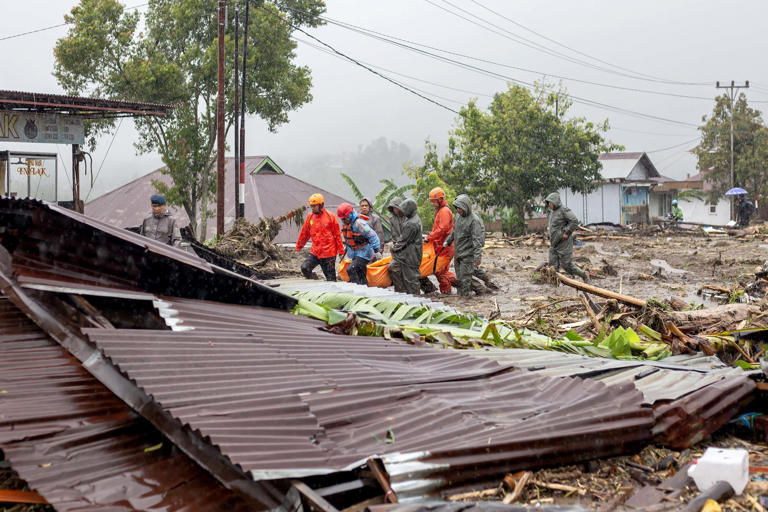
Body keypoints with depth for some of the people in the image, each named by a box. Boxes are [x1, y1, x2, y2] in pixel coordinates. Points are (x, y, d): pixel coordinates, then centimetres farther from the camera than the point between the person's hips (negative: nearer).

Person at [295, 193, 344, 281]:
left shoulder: (330, 216, -6)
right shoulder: (310, 217, 5)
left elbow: (337, 234, -3)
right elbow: (304, 233, 15)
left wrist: (341, 251, -2)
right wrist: (298, 247, 18)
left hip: (329, 253, -4)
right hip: (314, 252, 4)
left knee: (330, 277, 2)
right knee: (304, 268, -13)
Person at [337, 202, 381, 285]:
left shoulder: (359, 223, -21)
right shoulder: (346, 224, 7)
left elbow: (372, 236, -22)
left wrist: (376, 251, -24)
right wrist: (347, 251, 29)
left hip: (364, 253, -9)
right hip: (355, 254, 9)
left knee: (351, 269, -24)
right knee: (361, 276, 13)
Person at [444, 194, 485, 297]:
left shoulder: (474, 220, -17)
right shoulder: (458, 216, 8)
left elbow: (477, 240, -21)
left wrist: (477, 256, -25)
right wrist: (448, 241, 16)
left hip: (468, 254, -8)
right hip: (458, 253, 8)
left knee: (465, 278, -6)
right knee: (459, 278, 13)